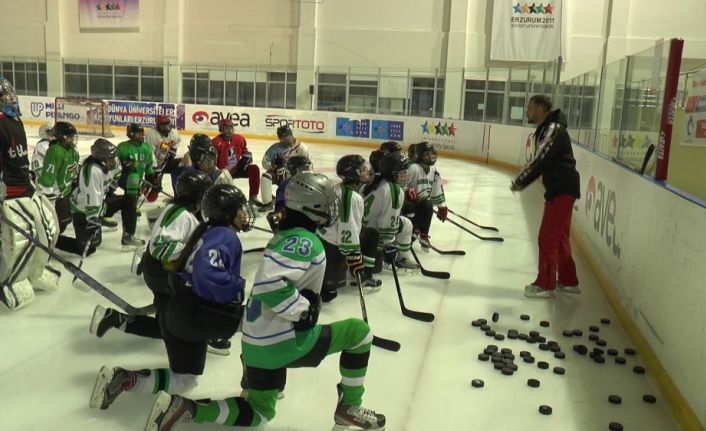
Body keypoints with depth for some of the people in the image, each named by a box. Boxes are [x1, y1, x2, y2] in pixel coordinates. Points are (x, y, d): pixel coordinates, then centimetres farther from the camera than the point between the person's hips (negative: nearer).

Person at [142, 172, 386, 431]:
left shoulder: (286, 236, 11)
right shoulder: (305, 241, -18)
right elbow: (269, 282, -32)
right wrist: (305, 310, -20)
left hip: (257, 342, 9)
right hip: (281, 344, -9)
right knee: (359, 331, 5)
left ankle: (183, 408, 8)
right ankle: (349, 409, 14)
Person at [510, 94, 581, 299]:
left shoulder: (553, 129, -16)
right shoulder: (545, 129, 15)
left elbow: (540, 160, -23)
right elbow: (541, 161, 17)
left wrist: (520, 180, -13)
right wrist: (522, 180, 7)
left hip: (562, 189, -10)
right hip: (560, 188, 10)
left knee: (548, 237, -5)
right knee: (559, 236, 17)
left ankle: (546, 284, 4)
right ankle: (568, 281, 27)